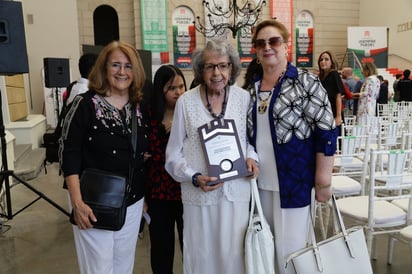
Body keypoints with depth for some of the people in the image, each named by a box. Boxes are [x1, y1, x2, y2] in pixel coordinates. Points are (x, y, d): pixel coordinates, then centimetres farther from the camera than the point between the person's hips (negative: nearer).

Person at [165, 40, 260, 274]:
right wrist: (194, 178, -14)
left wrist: (251, 157, -7)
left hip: (236, 191, 1)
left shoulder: (244, 98, 0)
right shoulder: (186, 101, -3)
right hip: (199, 194, -1)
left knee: (233, 255, 7)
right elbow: (174, 155, 1)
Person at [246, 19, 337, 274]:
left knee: (289, 252, 5)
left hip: (294, 183, -5)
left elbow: (327, 134, -12)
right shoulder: (252, 89, 7)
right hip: (261, 183, 6)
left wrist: (323, 182, -12)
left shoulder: (305, 83, -10)